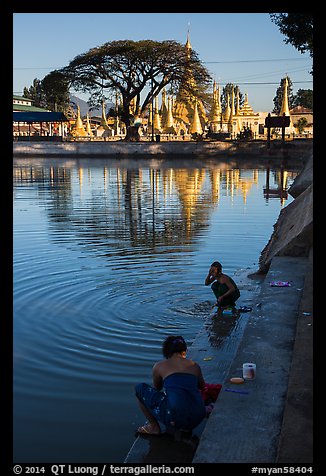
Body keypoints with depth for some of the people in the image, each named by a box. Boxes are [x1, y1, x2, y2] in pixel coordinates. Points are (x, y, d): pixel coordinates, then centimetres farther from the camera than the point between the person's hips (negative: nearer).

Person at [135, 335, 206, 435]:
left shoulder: (159, 366, 8)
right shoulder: (194, 366, 15)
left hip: (175, 417, -4)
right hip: (197, 419, 4)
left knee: (140, 388, 16)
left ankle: (154, 427, 20)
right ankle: (185, 427, 17)